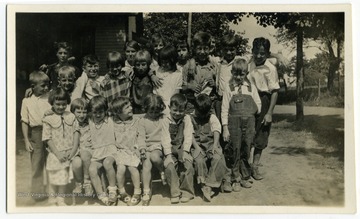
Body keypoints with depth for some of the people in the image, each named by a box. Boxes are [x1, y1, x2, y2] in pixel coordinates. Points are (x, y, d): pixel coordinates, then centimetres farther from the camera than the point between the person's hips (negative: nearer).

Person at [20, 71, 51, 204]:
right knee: (37, 163, 7)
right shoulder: (27, 101, -3)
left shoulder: (50, 97, 0)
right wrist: (26, 141, -4)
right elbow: (24, 122, -1)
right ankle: (37, 191, 21)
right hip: (36, 134, -1)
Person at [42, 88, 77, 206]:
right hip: (56, 154, -3)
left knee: (65, 177, 12)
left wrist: (74, 149, -9)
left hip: (69, 154, 3)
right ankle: (53, 197, 27)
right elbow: (48, 138, -9)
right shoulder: (48, 119, -7)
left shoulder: (71, 117, 2)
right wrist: (58, 153, -14)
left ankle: (61, 199, 28)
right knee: (54, 178, 7)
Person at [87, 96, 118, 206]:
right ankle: (101, 195, -17)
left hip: (110, 150, -2)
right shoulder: (89, 122, 10)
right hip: (96, 153, 2)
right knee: (92, 169, -27)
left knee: (107, 162, -35)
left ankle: (113, 190, -20)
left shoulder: (110, 121, 6)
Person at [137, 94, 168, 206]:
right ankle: (146, 192, -19)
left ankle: (163, 171, -2)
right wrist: (142, 149, -16)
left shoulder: (163, 119, 5)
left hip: (159, 146, -1)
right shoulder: (143, 121, 8)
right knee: (146, 165, -23)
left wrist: (167, 151, -7)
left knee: (154, 156, -34)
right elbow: (141, 137, 1)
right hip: (147, 147, 1)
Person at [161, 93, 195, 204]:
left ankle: (187, 192, -7)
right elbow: (165, 139, -4)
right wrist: (170, 151, -17)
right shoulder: (166, 121, 3)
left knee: (188, 166, -26)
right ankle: (175, 193, -10)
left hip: (183, 149, 0)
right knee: (169, 167, -26)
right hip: (171, 151, 0)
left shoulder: (187, 119, 5)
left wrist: (184, 151, -15)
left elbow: (188, 137, -3)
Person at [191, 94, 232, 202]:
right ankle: (204, 186, -25)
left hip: (211, 143, 0)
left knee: (217, 158, -30)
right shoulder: (191, 118, 7)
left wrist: (215, 144, -23)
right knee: (199, 160, -31)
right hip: (198, 145, 0)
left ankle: (209, 185, -27)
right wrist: (196, 147, -18)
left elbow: (216, 130, -5)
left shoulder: (212, 117, 9)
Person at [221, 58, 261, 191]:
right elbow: (224, 109, -1)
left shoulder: (251, 87, 7)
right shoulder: (229, 88, 1)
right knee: (236, 151, 2)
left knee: (246, 151, 7)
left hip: (249, 122, 2)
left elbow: (258, 105, 12)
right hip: (234, 123, -2)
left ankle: (245, 177, 21)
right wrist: (225, 128, -5)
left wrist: (249, 113, 0)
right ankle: (236, 179, 12)